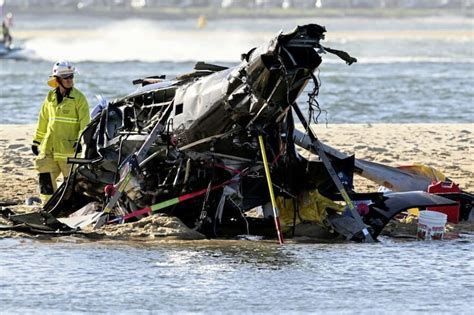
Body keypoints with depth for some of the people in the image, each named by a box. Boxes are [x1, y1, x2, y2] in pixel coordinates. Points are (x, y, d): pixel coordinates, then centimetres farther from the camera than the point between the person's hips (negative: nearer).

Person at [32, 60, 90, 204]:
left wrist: (81, 141, -20)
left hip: (69, 147, -5)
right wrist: (36, 141, 20)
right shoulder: (50, 97, 11)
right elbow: (43, 121, 20)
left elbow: (85, 122, -9)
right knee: (45, 179, 4)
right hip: (49, 147, 5)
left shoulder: (78, 98, -4)